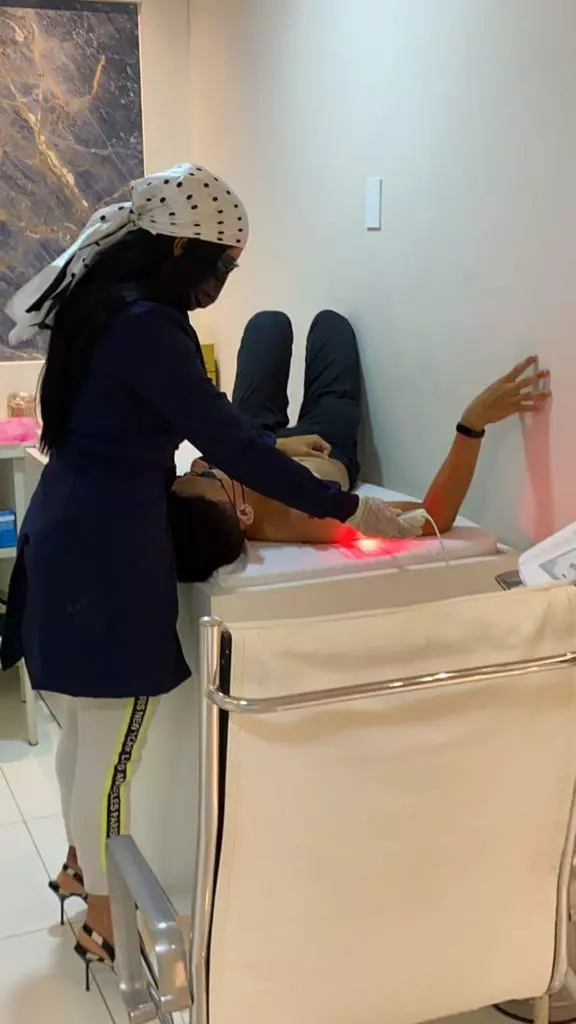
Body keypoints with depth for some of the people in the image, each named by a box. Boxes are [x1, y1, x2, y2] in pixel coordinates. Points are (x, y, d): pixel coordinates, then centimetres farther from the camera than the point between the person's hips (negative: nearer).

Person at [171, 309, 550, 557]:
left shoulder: (184, 500, -42)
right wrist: (474, 422, -58)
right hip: (331, 454, -2)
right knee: (330, 321, 19)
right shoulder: (303, 521, -52)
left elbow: (217, 449, -19)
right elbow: (435, 518, -52)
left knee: (272, 322, 23)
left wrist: (271, 446, -27)